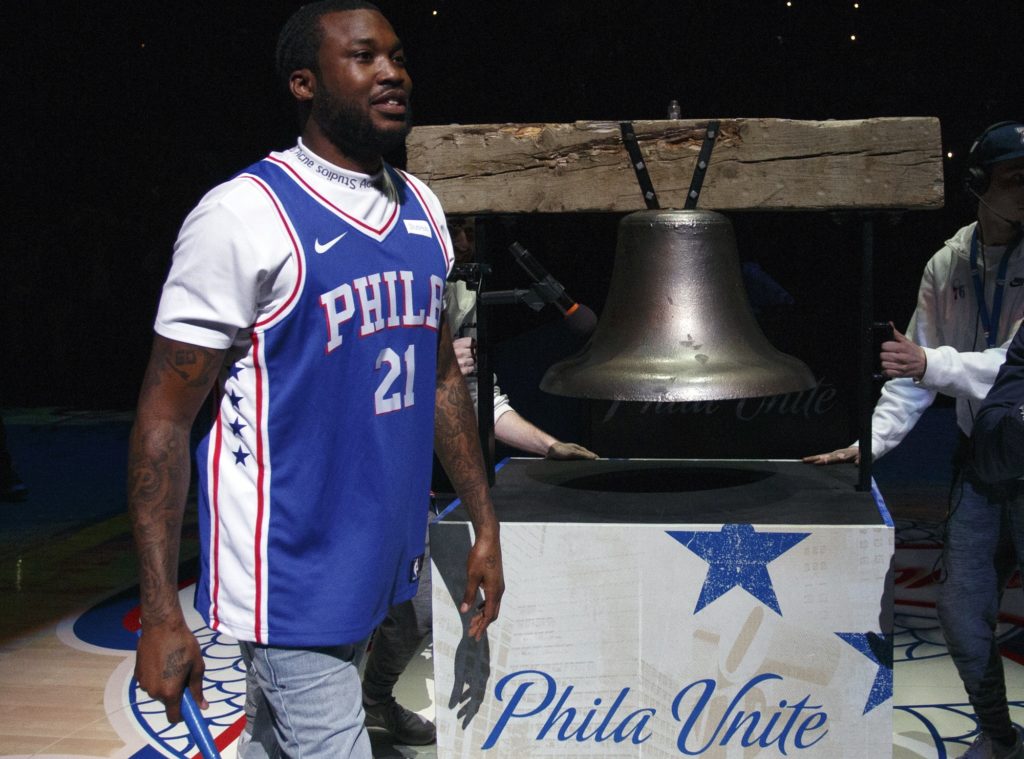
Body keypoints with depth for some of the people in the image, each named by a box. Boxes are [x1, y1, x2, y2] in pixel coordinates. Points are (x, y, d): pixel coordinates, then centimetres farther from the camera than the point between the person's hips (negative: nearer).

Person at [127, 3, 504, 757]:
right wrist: (161, 615, -17)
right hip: (292, 579, -7)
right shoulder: (243, 217, -15)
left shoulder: (423, 211, 8)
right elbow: (164, 417, -13)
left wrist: (485, 524, 16)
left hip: (377, 558, 7)